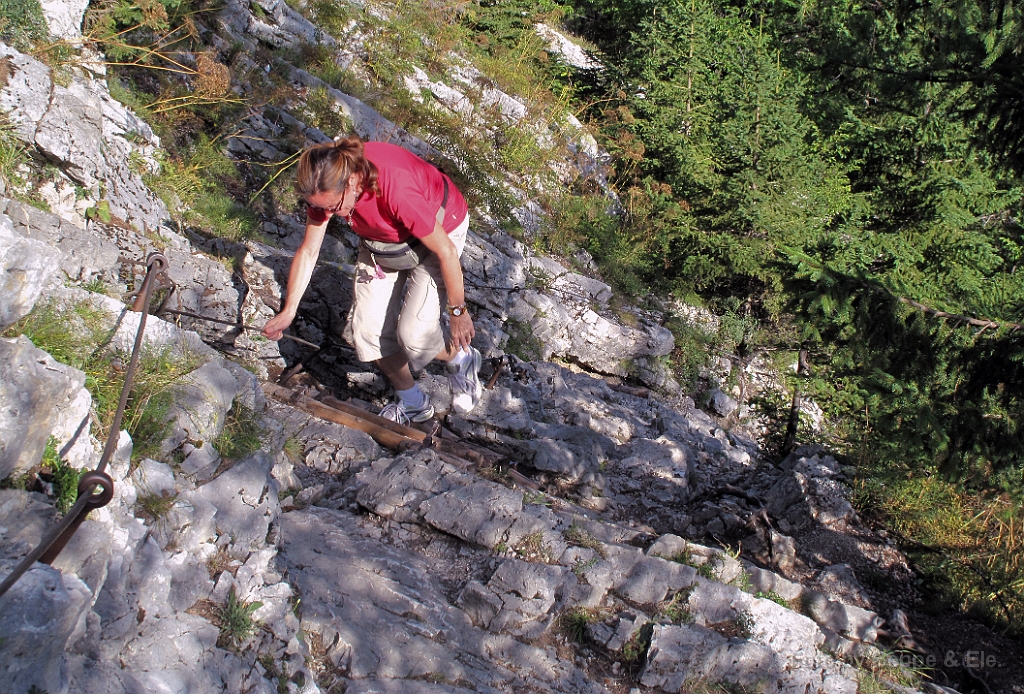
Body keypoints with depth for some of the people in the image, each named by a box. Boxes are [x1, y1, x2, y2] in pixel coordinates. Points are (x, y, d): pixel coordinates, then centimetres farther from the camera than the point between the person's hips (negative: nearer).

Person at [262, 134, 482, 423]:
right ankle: (413, 403, 21)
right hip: (381, 236, 6)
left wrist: (458, 312, -17)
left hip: (439, 229, -6)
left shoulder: (397, 189, -42)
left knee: (413, 334, -16)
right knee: (369, 329, -1)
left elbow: (446, 252, -29)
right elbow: (308, 251, -9)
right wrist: (288, 312, -12)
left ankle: (462, 361, 18)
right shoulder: (326, 184, -24)